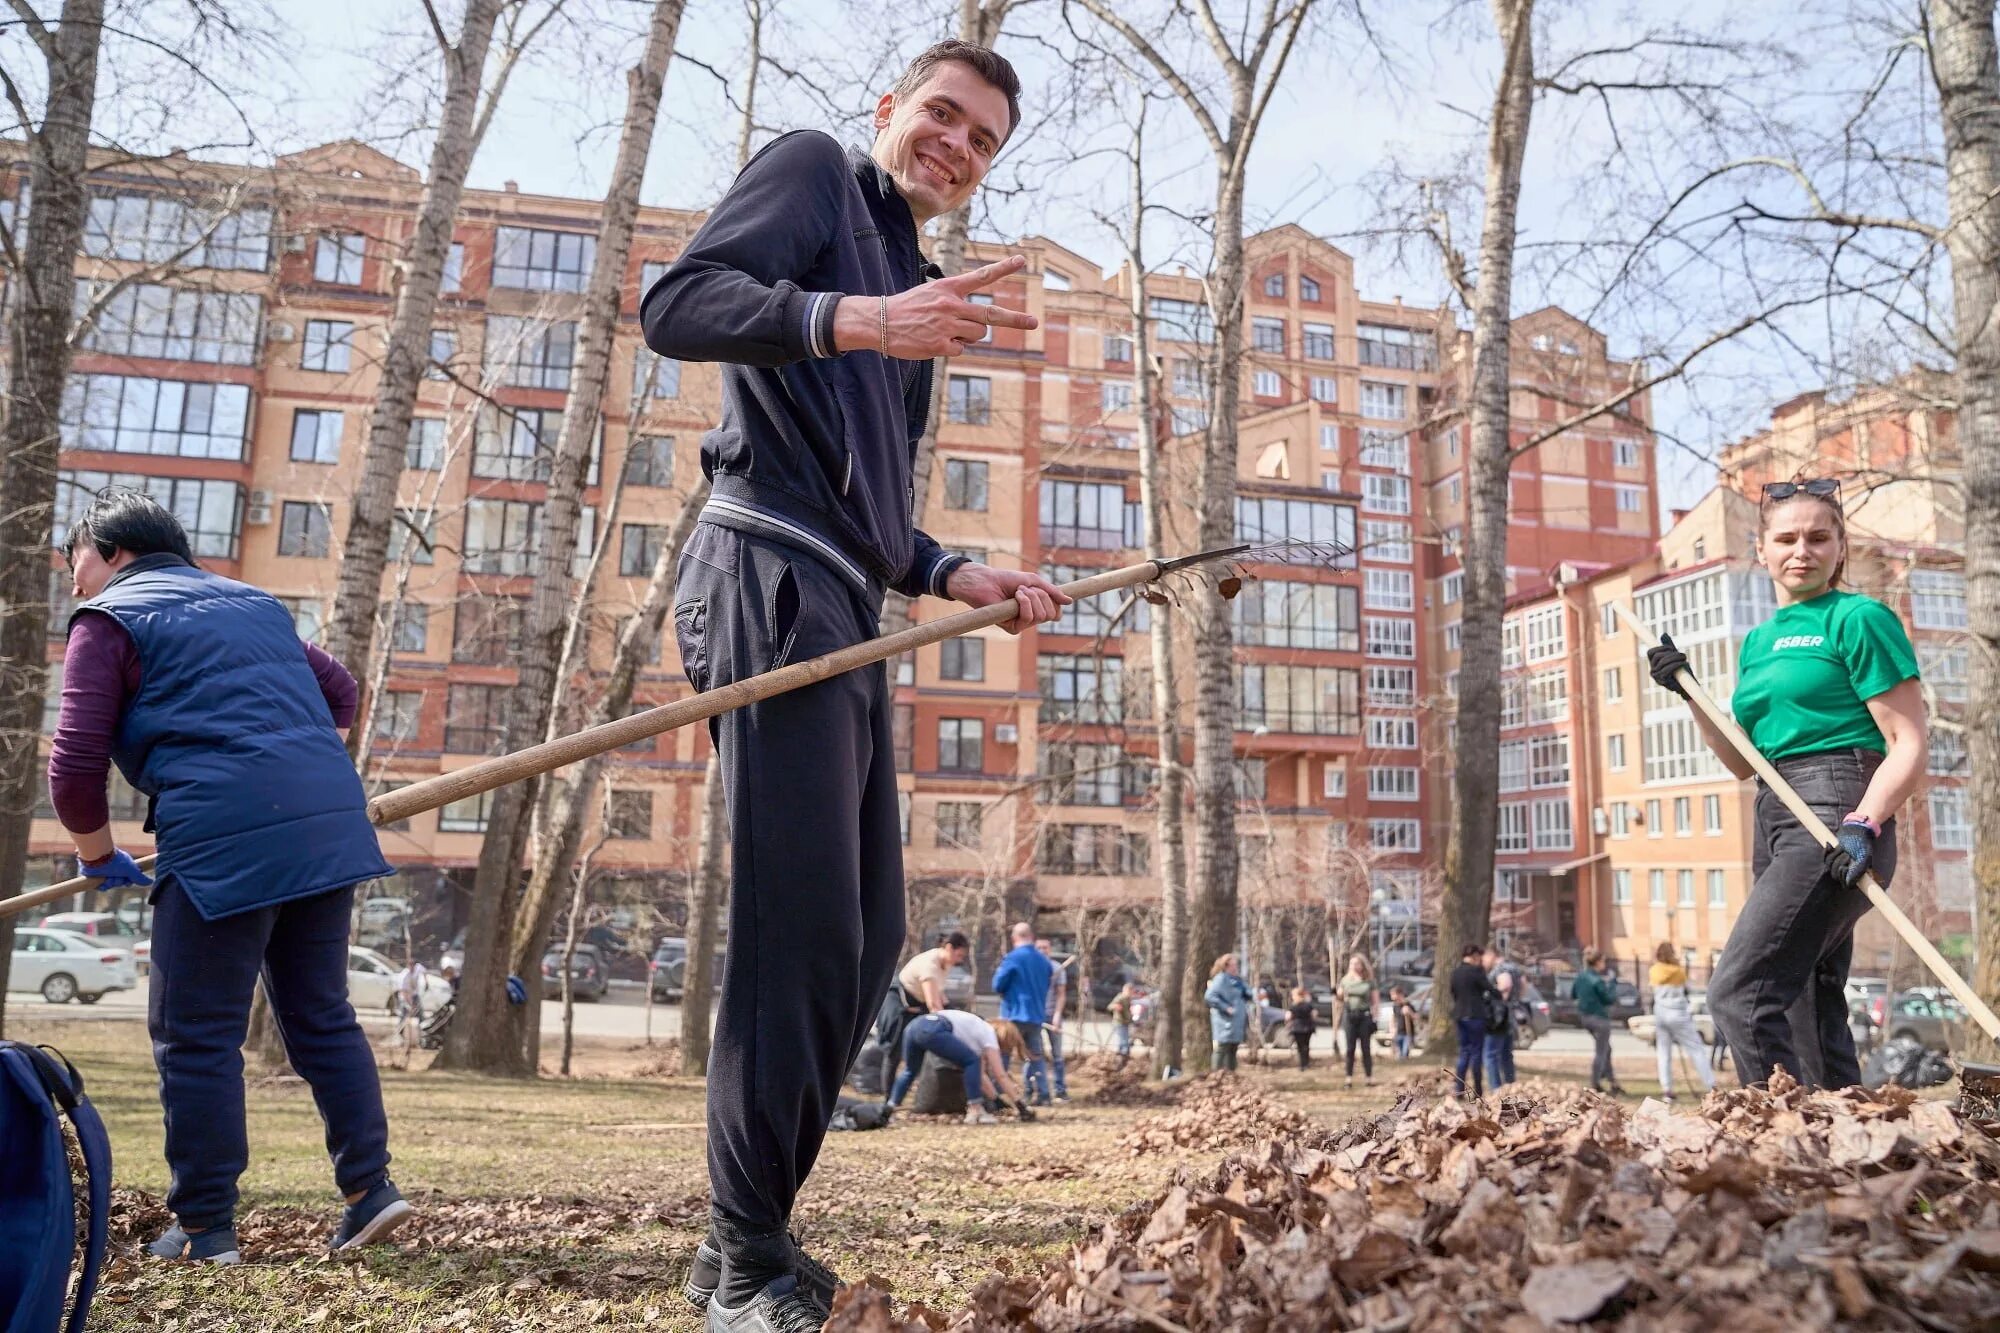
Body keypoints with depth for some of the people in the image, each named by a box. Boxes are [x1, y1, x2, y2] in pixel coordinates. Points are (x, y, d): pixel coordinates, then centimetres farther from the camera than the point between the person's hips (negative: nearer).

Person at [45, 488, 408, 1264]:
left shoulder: (108, 620, 5)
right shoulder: (254, 604, 24)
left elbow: (75, 767, -2)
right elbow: (340, 693, 29)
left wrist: (98, 857, 13)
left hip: (224, 839, -7)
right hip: (331, 824, 7)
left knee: (197, 1037, 5)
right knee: (323, 1017, 15)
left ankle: (205, 1228, 12)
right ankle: (370, 1188, 13)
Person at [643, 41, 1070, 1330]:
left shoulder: (912, 297, 31)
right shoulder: (814, 170, 7)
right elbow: (676, 300, -12)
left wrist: (960, 574, 15)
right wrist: (853, 318, -25)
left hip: (845, 615, 10)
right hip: (772, 580, -9)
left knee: (868, 938, 9)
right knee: (801, 927, -12)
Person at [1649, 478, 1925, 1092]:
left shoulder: (1859, 619, -3)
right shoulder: (1758, 640, 19)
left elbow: (1910, 748, -9)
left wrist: (1863, 824, -23)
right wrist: (1686, 690, 11)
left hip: (1836, 816, -9)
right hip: (1775, 820, 9)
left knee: (1739, 991, -19)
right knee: (1810, 1012, 11)